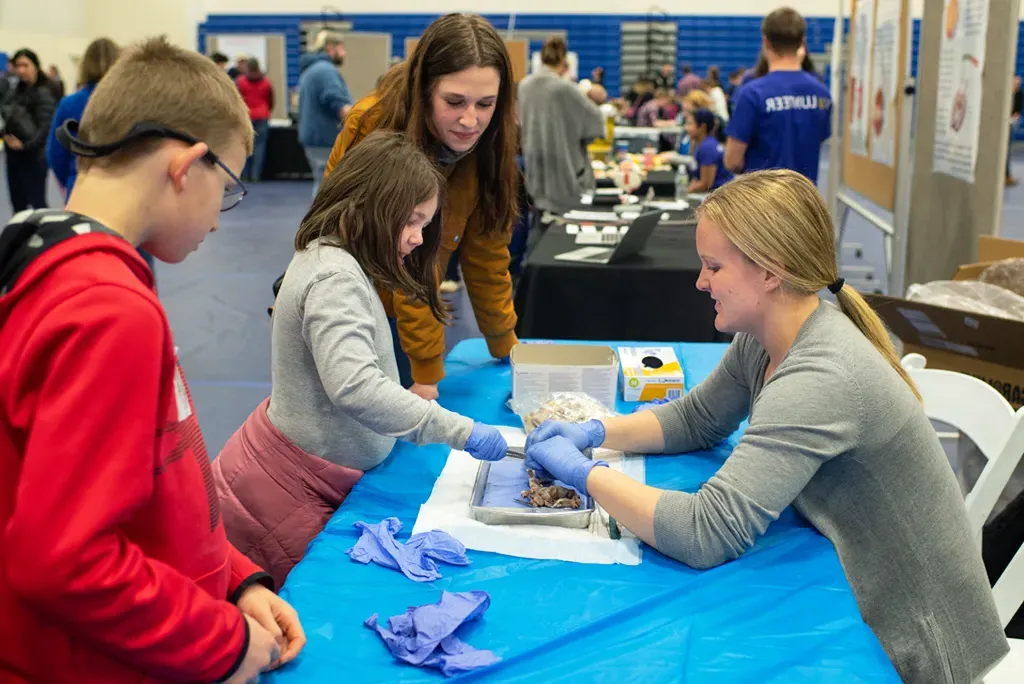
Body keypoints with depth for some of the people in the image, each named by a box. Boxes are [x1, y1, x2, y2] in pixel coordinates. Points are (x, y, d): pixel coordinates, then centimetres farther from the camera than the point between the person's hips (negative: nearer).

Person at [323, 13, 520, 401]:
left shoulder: (485, 142, -9)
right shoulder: (376, 128, -23)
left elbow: (486, 251, 0)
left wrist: (506, 348, 4)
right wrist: (427, 372, -22)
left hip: (402, 312, 4)